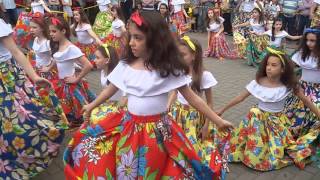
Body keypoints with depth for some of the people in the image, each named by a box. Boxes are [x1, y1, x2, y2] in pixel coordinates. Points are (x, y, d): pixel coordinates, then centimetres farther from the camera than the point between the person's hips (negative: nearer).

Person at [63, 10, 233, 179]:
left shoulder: (169, 68, -12)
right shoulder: (125, 65, -1)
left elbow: (191, 97, -7)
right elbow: (110, 89, 14)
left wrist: (217, 120, -6)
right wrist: (91, 106, 27)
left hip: (157, 130, -3)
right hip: (128, 126, 4)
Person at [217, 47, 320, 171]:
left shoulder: (289, 85, -15)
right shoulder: (258, 82, -14)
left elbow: (306, 101, -4)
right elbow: (240, 98, -8)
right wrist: (222, 110, -6)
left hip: (278, 122, 0)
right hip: (259, 119, 1)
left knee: (275, 154, -4)